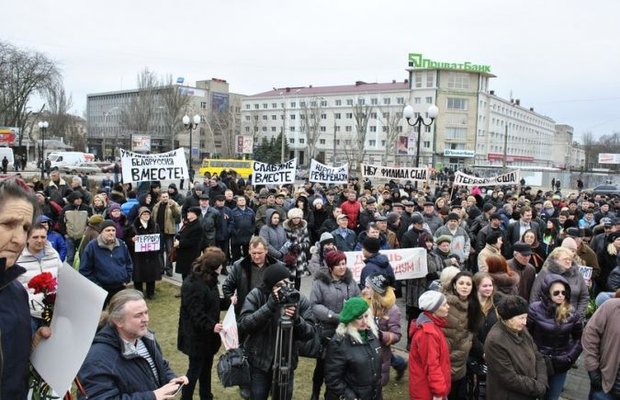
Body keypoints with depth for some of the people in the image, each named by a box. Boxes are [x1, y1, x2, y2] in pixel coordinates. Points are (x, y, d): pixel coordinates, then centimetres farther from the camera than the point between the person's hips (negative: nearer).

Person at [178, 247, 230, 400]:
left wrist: (228, 302, 8)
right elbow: (196, 313, -27)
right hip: (197, 336, -9)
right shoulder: (193, 284, -25)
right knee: (195, 369, 5)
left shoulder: (208, 279, 7)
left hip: (207, 335, 9)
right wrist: (211, 326, -36)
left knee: (206, 367, 20)